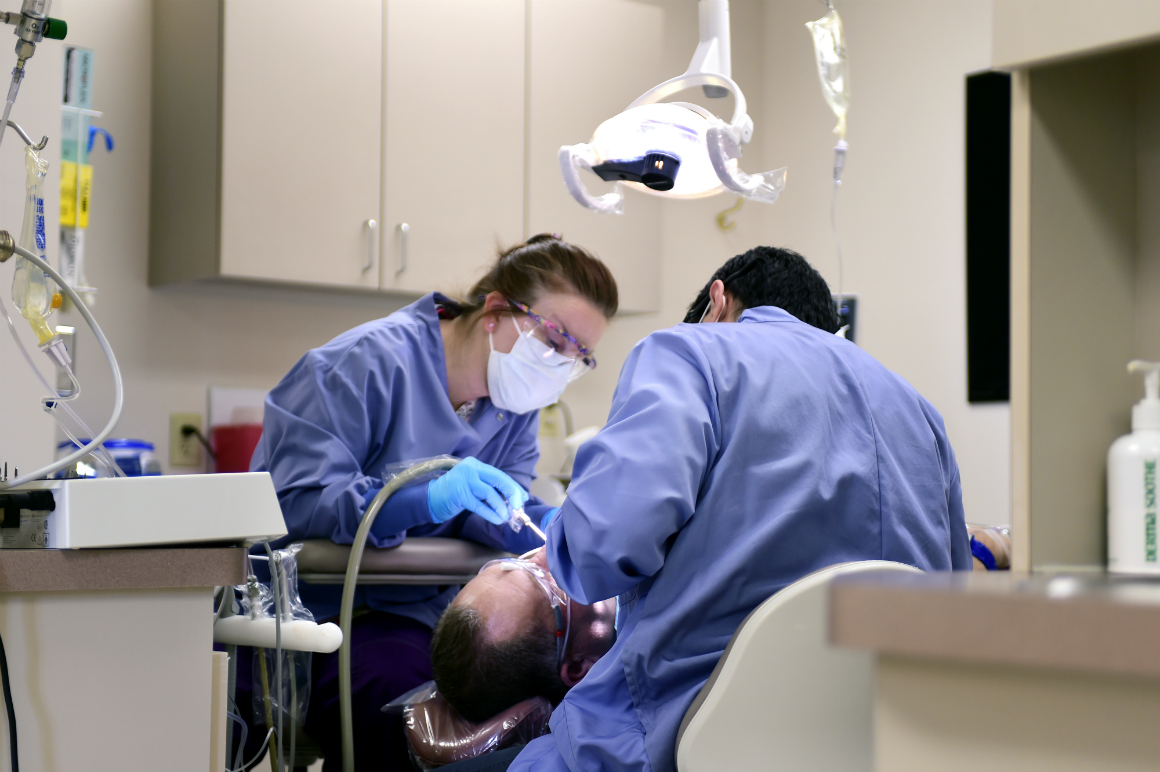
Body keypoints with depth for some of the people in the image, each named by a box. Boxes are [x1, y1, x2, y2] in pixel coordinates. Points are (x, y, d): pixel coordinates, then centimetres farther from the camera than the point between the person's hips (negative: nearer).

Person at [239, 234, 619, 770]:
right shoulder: (373, 361, -16)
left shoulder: (515, 404, 8)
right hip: (311, 610, -6)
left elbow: (502, 513, 2)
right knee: (394, 684, -34)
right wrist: (430, 499, -36)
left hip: (416, 613, 6)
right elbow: (295, 503, -23)